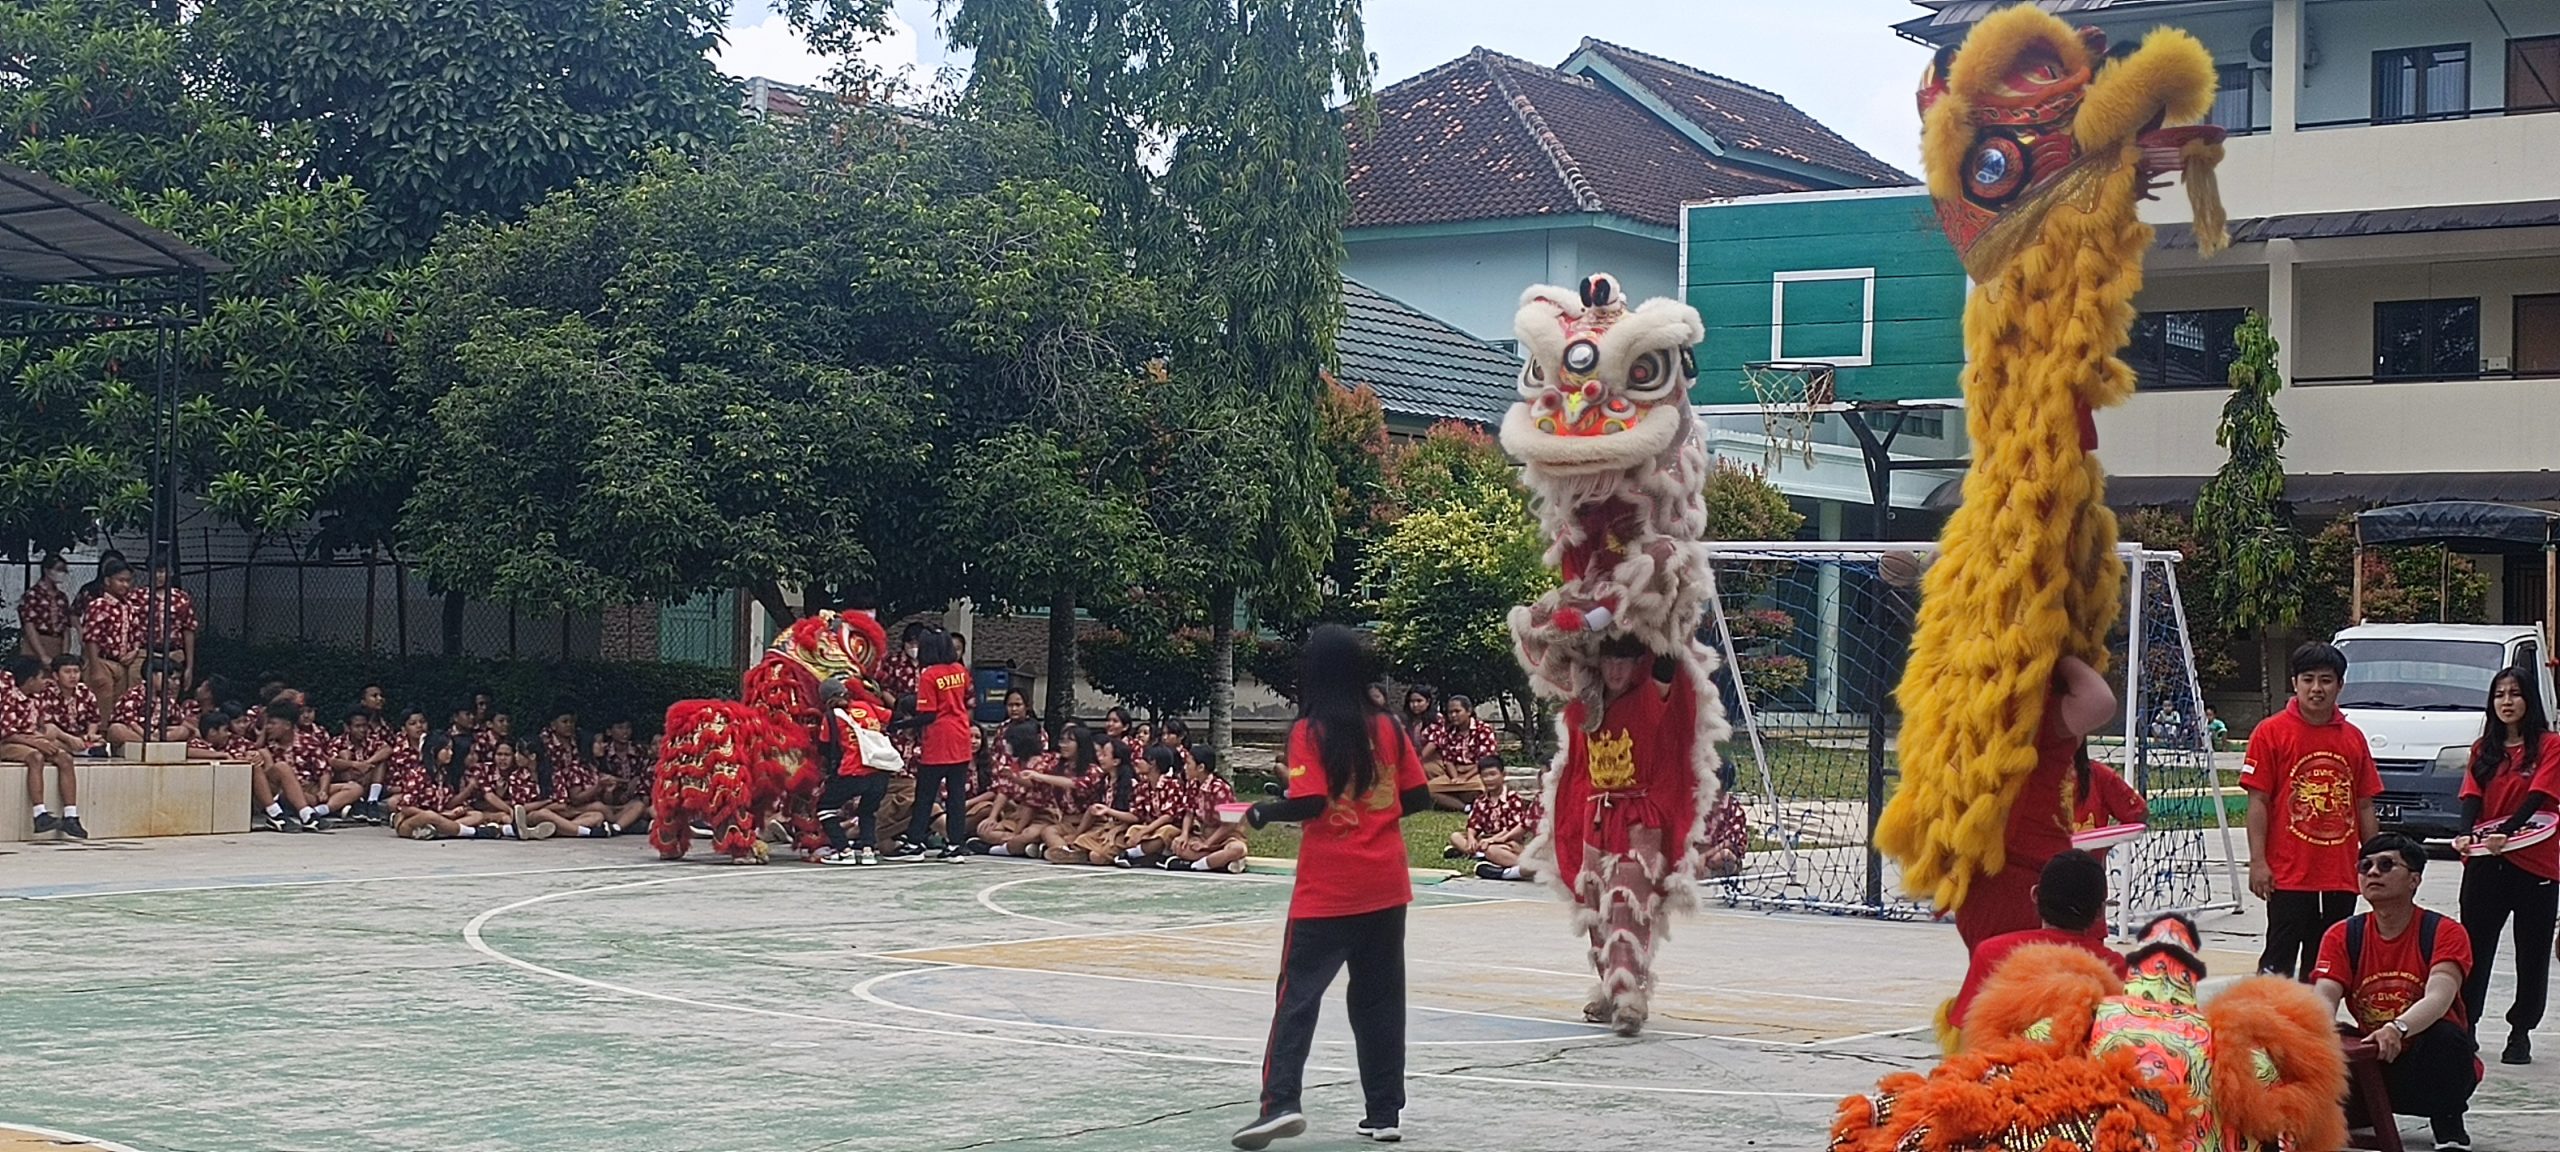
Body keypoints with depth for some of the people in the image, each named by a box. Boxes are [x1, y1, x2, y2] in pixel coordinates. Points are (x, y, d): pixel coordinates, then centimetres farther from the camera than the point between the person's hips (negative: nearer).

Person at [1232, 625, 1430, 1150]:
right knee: (1378, 998, 12)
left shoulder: (1310, 732, -9)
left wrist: (1265, 811, -1)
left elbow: (1309, 803, -17)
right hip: (1385, 887, 4)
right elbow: (1419, 798, 5)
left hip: (1327, 890, -4)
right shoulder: (1387, 728, 4)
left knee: (1298, 994, 0)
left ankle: (1280, 1102, -12)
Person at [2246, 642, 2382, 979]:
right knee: (2279, 959, -4)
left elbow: (2364, 805, 15)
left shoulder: (2353, 738, 11)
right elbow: (2258, 802, -5)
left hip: (2341, 874, 4)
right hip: (2289, 874, -4)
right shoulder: (2271, 732, -2)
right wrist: (2258, 861, -11)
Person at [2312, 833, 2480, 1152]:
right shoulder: (2343, 936, -1)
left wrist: (2397, 1029, -51)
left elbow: (2438, 998, -29)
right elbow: (2324, 999, -15)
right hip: (2374, 1068, 3)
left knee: (2446, 1036, -36)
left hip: (2431, 1068, -3)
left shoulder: (2444, 932, -12)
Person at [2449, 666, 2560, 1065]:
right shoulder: (2484, 749, 12)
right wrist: (2465, 835, -19)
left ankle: (2521, 1033, 12)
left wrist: (2505, 833, -29)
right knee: (2474, 949, 3)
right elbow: (2472, 796, 2)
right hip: (2484, 863, 3)